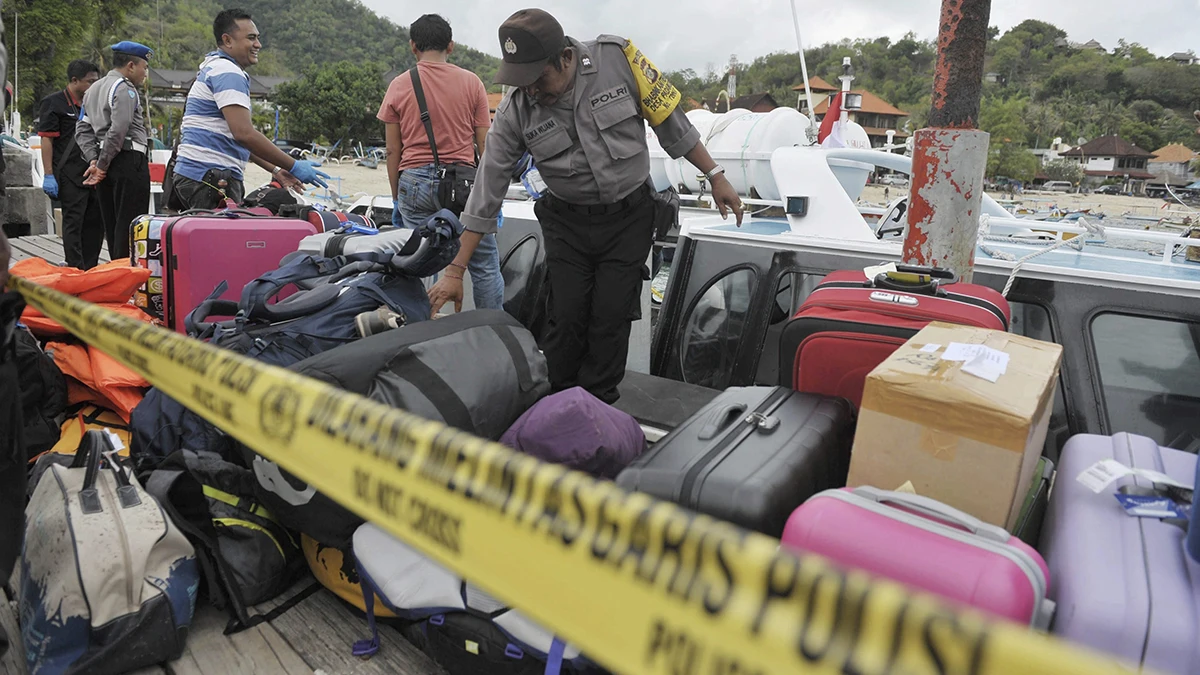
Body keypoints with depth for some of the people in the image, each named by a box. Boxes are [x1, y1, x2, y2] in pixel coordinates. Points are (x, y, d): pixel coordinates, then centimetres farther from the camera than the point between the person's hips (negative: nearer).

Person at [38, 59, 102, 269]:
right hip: (70, 175, -7)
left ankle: (90, 269, 18)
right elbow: (46, 140, -9)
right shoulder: (54, 103, -4)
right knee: (73, 223, -4)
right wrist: (49, 175, -15)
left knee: (95, 222, 9)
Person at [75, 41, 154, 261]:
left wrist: (94, 160, 7)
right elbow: (118, 131, -19)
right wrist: (102, 165, -12)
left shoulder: (93, 89, 21)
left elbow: (82, 130, 16)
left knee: (111, 223, 12)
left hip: (107, 165, 9)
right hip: (129, 160, -9)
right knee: (130, 224, -8)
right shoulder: (125, 89, -9)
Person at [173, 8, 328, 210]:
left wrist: (274, 169, 19)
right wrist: (294, 166, -18)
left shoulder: (214, 68, 24)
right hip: (210, 178, -11)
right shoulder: (228, 72, -11)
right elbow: (244, 133, -23)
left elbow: (238, 136, 25)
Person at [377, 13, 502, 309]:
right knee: (485, 265, 5)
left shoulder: (398, 86, 6)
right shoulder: (471, 82, 3)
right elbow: (485, 146, 3)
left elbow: (393, 151, 6)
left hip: (414, 182, 2)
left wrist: (396, 199, 15)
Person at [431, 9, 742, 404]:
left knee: (611, 317, -1)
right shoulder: (515, 112, -12)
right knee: (566, 319, -2)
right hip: (567, 222, 1)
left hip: (629, 217, -1)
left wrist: (715, 176, 0)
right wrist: (455, 272, -9)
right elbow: (487, 191, -9)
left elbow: (671, 122, -4)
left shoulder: (617, 59, -16)